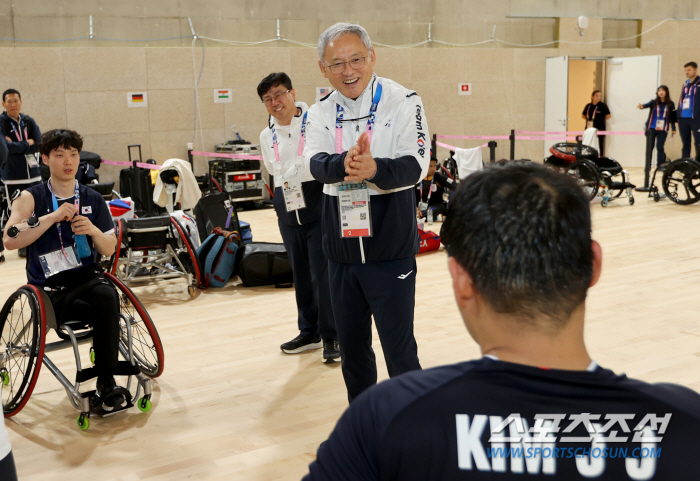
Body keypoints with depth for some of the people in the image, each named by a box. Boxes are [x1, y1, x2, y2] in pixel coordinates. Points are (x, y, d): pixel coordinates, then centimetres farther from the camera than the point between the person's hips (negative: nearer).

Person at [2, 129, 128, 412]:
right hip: (50, 292, -3)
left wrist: (93, 230, -12)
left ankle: (106, 384, -22)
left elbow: (109, 250, 10)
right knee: (106, 308, -28)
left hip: (87, 278, 3)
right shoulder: (32, 198, 0)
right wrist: (53, 217, -22)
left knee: (107, 296, -32)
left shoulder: (93, 199, 9)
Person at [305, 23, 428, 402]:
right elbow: (317, 164, -14)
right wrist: (344, 163, -38)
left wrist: (373, 169, -38)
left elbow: (415, 167, -17)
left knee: (400, 352, 0)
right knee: (352, 350, 16)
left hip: (391, 252, -4)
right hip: (341, 253, 5)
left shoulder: (403, 102, -6)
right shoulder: (320, 113, 4)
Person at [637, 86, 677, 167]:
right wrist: (641, 106, -41)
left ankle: (660, 166, 6)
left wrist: (673, 129, 6)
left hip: (663, 130, -1)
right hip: (652, 128, 1)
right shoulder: (654, 102, 1)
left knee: (660, 147, -3)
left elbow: (672, 117, 5)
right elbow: (647, 105, -19)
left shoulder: (670, 104, 1)